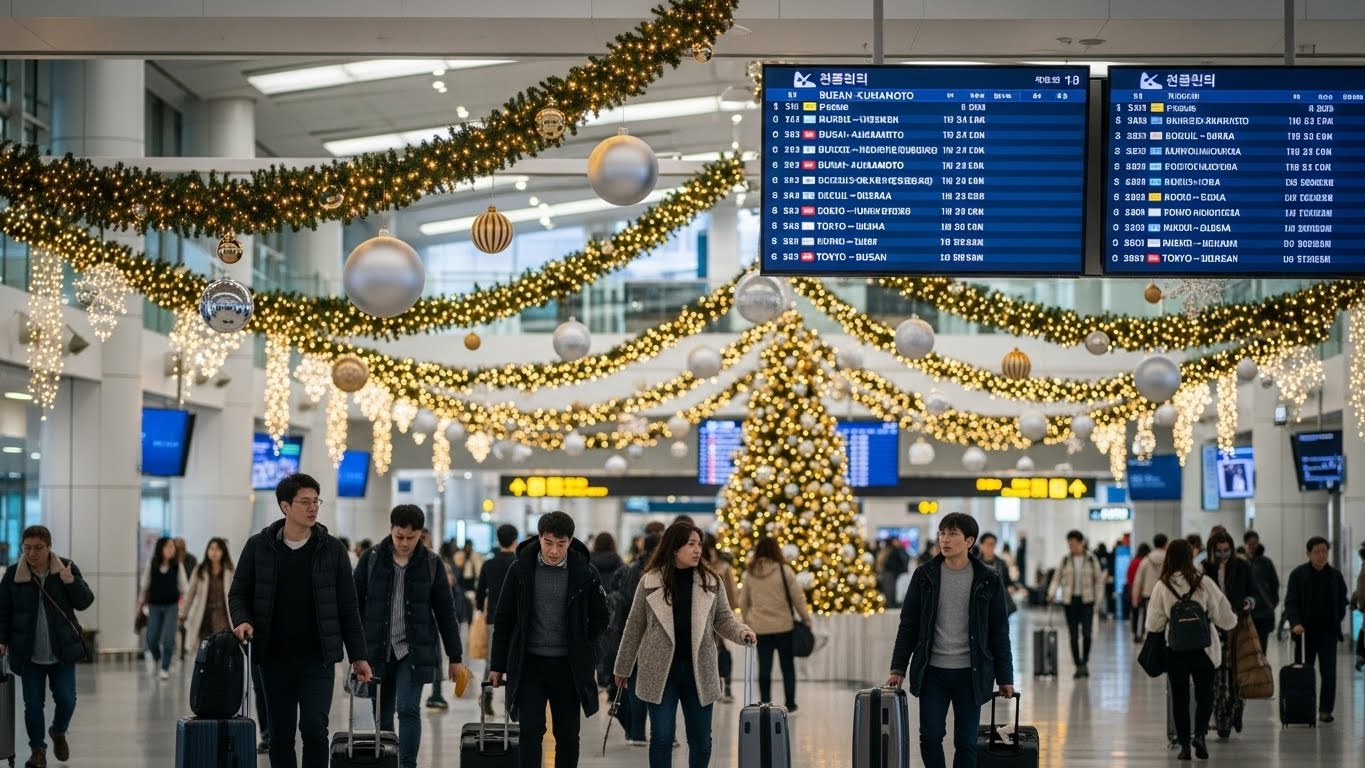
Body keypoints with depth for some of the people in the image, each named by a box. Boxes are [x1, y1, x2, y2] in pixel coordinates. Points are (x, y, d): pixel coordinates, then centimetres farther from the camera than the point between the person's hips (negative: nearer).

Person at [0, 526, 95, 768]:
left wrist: (71, 582, -22)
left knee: (66, 700, 1)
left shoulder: (66, 568, -3)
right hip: (29, 654, 0)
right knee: (33, 704, 1)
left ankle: (59, 732, 32)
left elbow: (85, 602, -5)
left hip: (62, 651, 0)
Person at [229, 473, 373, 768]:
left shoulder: (331, 549, 2)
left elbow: (348, 607, 4)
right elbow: (238, 593, 9)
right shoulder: (259, 546, 1)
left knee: (314, 727, -16)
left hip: (318, 658, -1)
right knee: (280, 735, 7)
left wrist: (358, 656, 2)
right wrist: (243, 620, -13)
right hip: (275, 658, 1)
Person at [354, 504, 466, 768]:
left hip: (414, 651, -1)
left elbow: (445, 612, 5)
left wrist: (455, 657, 6)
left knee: (408, 710, -11)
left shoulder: (431, 563, 1)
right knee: (382, 716, 5)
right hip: (377, 650, 1)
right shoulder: (372, 559, 0)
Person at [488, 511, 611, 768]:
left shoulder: (585, 573, -4)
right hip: (529, 663, -1)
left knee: (567, 735, 7)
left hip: (568, 667, 1)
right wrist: (497, 665, 3)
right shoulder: (521, 569, -3)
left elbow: (600, 618, 7)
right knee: (531, 732, -5)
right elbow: (504, 620, 3)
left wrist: (584, 654, -1)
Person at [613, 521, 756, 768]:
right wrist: (623, 668, 9)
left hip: (699, 671, 2)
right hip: (660, 670, -2)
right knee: (662, 737, -3)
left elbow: (723, 619, 6)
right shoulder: (650, 581, -2)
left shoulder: (711, 581, 3)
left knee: (701, 739, 7)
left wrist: (742, 632, -16)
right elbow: (635, 625, 4)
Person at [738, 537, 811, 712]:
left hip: (760, 627, 2)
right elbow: (798, 598, -6)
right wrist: (806, 620, 4)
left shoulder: (750, 573, 2)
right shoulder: (784, 570, -9)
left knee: (764, 667, 7)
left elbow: (743, 601, 9)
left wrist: (747, 621, 21)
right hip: (784, 625, -2)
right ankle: (790, 703, 13)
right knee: (787, 666, 9)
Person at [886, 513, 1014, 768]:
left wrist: (1005, 677, 1)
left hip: (970, 674, -1)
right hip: (932, 672, 1)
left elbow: (999, 631, 3)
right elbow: (908, 625, 6)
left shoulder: (988, 580, 0)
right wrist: (898, 669, 2)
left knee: (966, 742, 2)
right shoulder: (925, 576, 3)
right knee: (930, 737, -1)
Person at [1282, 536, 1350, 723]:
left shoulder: (1335, 576, 5)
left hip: (1328, 632, 1)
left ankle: (1325, 710, 0)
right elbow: (1290, 602, -7)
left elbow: (1342, 602, 15)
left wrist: (1336, 622, 4)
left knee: (1329, 672, -5)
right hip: (1305, 631, -1)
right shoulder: (1298, 574, -2)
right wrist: (1295, 623, -21)